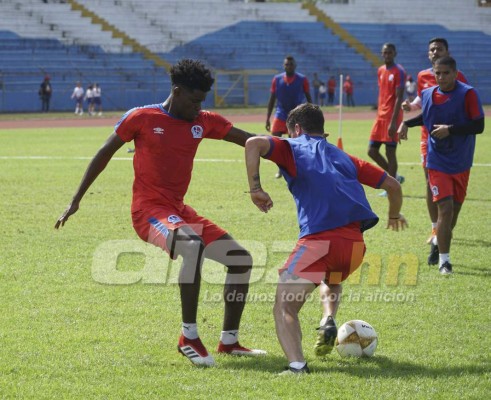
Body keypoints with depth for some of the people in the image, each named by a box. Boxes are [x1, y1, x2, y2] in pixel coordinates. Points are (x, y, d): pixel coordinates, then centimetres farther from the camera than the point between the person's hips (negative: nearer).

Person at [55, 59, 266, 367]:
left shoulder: (204, 122, 7)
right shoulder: (142, 118, -6)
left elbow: (252, 141, 6)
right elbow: (104, 155, 3)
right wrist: (76, 200, 5)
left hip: (179, 210, 7)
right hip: (149, 210, -7)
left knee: (241, 259, 3)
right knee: (193, 245, -36)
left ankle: (229, 341, 15)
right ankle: (189, 337, -29)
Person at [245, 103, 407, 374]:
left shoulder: (292, 148, 14)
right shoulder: (344, 158, 28)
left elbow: (253, 144, -5)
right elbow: (393, 185, 30)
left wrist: (255, 189, -2)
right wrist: (394, 215, 49)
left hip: (318, 238, -5)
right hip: (355, 243, 5)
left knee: (285, 307, -5)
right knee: (332, 280, 39)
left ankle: (297, 365, -30)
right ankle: (329, 320, 10)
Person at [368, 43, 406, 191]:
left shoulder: (399, 72, -10)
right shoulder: (380, 71, 14)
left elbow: (399, 97, -16)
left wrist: (393, 122, -21)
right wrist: (379, 116, 17)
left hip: (391, 118, -8)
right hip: (380, 117, 8)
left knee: (390, 152, -5)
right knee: (372, 151, 7)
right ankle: (394, 177, 21)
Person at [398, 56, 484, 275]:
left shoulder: (468, 94, -12)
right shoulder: (428, 94, 0)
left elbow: (479, 126, -16)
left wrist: (451, 129, -23)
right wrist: (407, 123, 7)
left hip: (461, 163, 0)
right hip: (438, 161, 0)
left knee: (455, 209, 11)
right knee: (445, 208, -13)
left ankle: (440, 243, 37)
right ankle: (443, 260, -8)